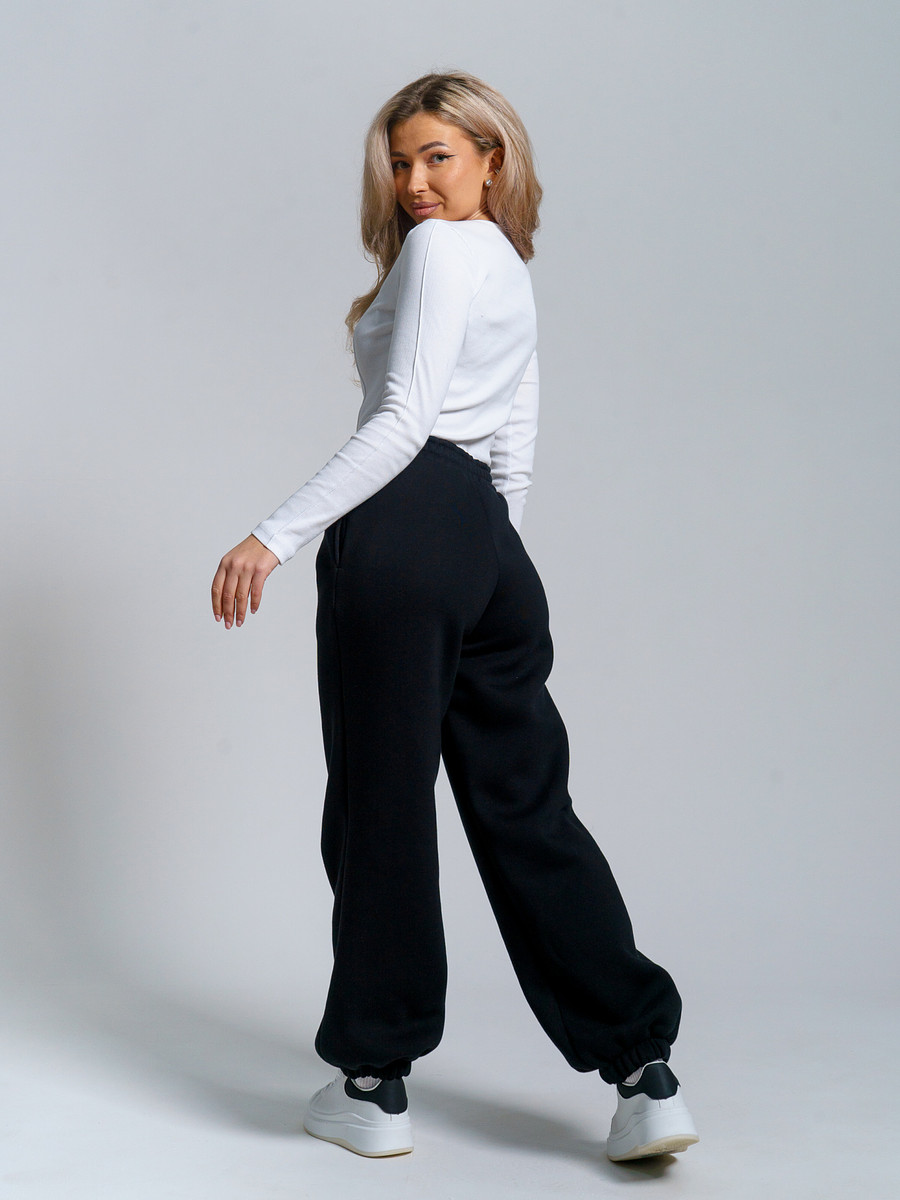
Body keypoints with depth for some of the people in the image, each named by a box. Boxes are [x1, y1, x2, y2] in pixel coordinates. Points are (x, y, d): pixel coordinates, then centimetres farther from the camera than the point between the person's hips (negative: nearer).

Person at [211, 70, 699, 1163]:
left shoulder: (438, 250, -4)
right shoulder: (513, 272, 24)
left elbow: (403, 419, -16)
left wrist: (276, 535, -20)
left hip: (403, 529, -9)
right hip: (492, 542, 9)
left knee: (380, 802, 0)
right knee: (523, 801, 8)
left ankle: (373, 1084, 11)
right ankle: (644, 1072, 5)